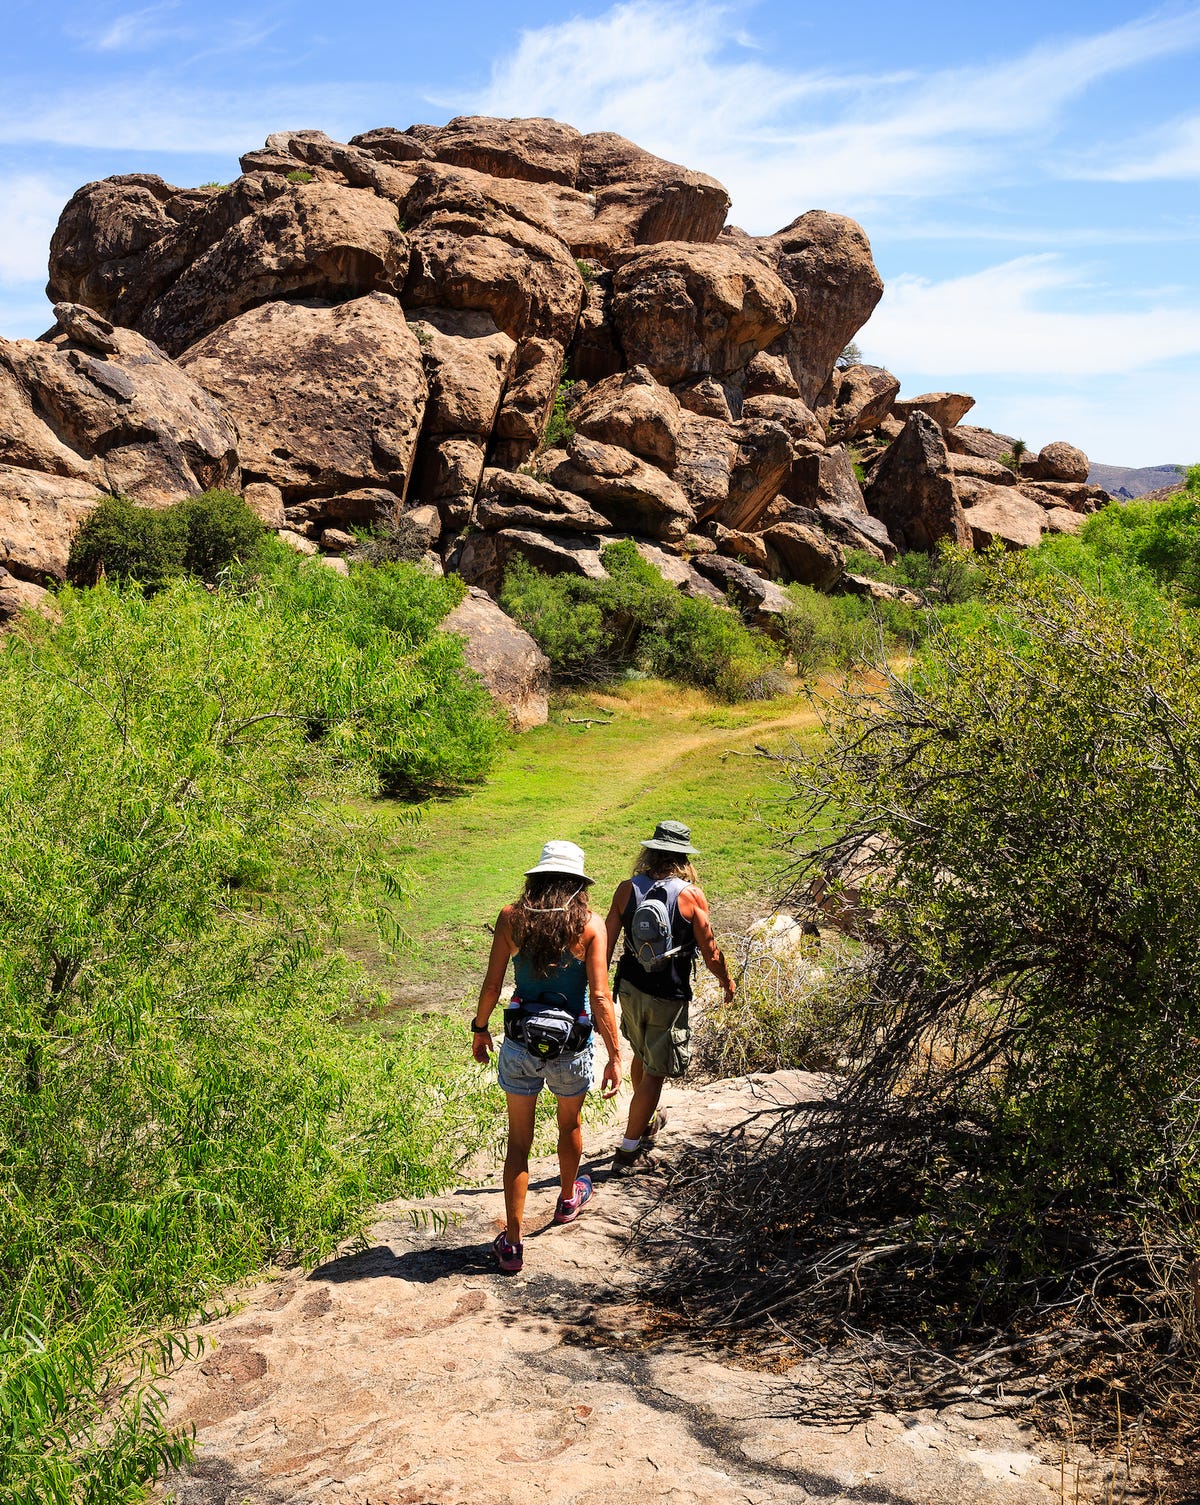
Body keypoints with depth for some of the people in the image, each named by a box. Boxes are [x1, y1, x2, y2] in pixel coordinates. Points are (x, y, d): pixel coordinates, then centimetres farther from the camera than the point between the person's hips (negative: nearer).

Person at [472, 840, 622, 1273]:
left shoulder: (512, 917, -7)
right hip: (571, 1047, 0)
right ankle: (569, 1200, 51)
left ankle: (512, 1245, 14)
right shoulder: (589, 923, -11)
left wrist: (480, 1028, 12)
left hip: (520, 1044, 0)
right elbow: (600, 997, -15)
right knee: (569, 1125, 27)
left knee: (518, 1141, 11)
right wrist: (615, 1055, -9)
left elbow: (492, 985, -4)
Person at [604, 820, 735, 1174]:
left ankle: (647, 1123, 46)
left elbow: (607, 942, -4)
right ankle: (628, 1149, 11)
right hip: (668, 997, -4)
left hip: (630, 988, 4)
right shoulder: (691, 895, -15)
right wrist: (727, 982, 10)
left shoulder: (627, 889, -7)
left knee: (642, 1055, 26)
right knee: (655, 1071, 8)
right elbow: (710, 952, -9)